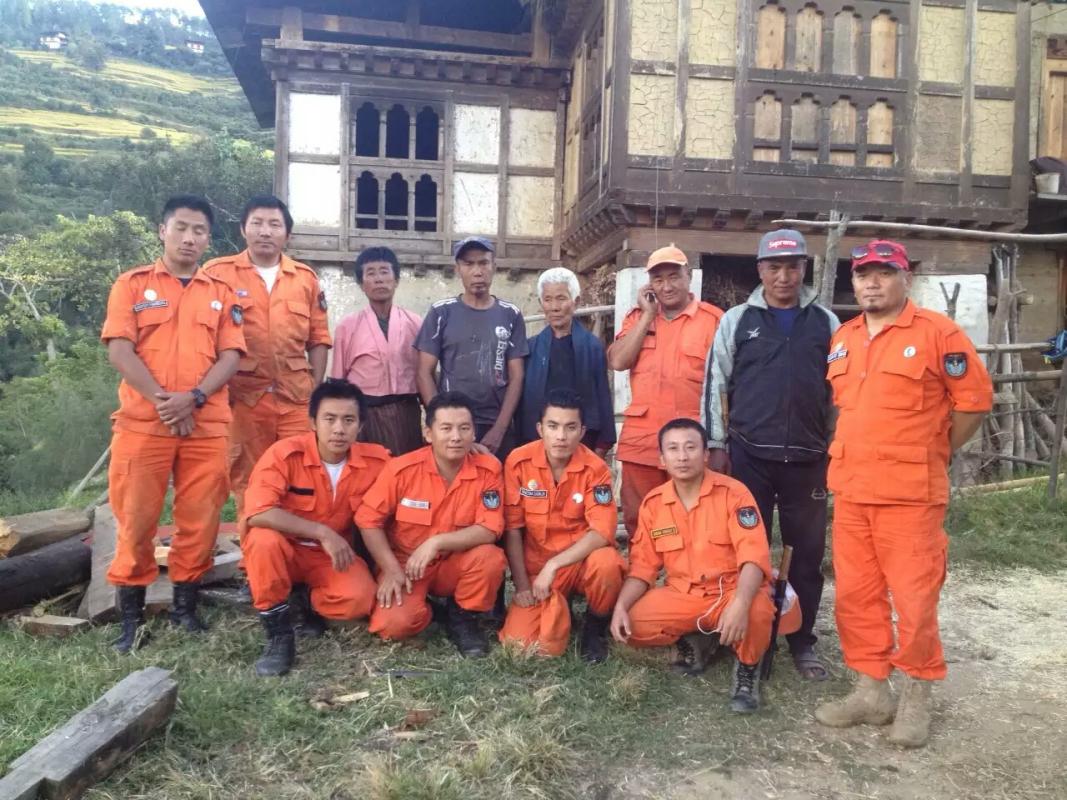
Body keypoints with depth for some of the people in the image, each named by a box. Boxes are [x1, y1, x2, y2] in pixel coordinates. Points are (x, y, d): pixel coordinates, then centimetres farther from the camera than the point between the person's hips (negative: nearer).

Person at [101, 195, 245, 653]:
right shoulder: (133, 284, 9)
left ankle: (185, 604, 18)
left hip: (207, 426, 2)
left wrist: (194, 398, -12)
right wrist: (161, 400, -13)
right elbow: (119, 349, -2)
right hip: (142, 423, -2)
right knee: (136, 519, 2)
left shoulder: (221, 293, 14)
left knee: (200, 520, 4)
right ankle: (131, 613, 14)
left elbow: (231, 355, 4)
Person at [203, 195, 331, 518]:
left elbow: (318, 339, 12)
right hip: (242, 397, -2)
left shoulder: (306, 278, 11)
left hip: (297, 399, 2)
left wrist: (316, 391, 4)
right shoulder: (217, 273, 2)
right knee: (248, 481, 8)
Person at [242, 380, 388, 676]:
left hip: (335, 556, 2)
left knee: (360, 599, -27)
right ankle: (279, 634, -14)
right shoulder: (285, 453, -22)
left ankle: (313, 604, 11)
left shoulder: (375, 461, -13)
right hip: (284, 549, -1)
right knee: (264, 538, -35)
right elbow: (257, 513, -32)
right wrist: (322, 533, -33)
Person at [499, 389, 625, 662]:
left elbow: (602, 532, -21)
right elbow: (512, 528, -6)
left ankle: (596, 628, -3)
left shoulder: (595, 469, -14)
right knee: (520, 645, -18)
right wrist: (522, 584, -9)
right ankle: (557, 606, 18)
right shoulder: (519, 461, -10)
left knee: (606, 563, -37)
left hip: (582, 560, -1)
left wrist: (553, 565, -28)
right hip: (536, 565, 1)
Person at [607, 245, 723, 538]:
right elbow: (617, 362, -3)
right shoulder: (638, 316, 11)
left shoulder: (713, 318, -1)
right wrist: (648, 314, -4)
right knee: (637, 519, 12)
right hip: (641, 437, 3)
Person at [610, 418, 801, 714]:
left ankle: (747, 666, -2)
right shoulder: (652, 503, 0)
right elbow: (642, 565, 2)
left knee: (758, 611, -37)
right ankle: (696, 641, 11)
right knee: (633, 625, -19)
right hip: (682, 594, 4)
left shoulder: (732, 492, -13)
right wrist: (621, 606, -16)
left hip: (733, 591, -3)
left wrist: (739, 604, -39)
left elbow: (754, 555, -22)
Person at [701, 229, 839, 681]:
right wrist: (716, 446, 0)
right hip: (749, 455, -1)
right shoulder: (736, 321, 3)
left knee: (807, 553, 8)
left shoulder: (826, 323, 7)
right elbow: (716, 385, 3)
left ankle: (802, 642, 22)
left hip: (808, 458, 1)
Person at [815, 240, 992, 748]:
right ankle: (872, 691, 25)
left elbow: (975, 399, -4)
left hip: (910, 493, -6)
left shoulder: (938, 332, -7)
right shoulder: (842, 339, 11)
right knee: (856, 595, 10)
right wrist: (854, 454, 15)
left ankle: (916, 695, 21)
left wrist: (935, 454, 2)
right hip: (850, 490, 6)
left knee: (914, 598, 1)